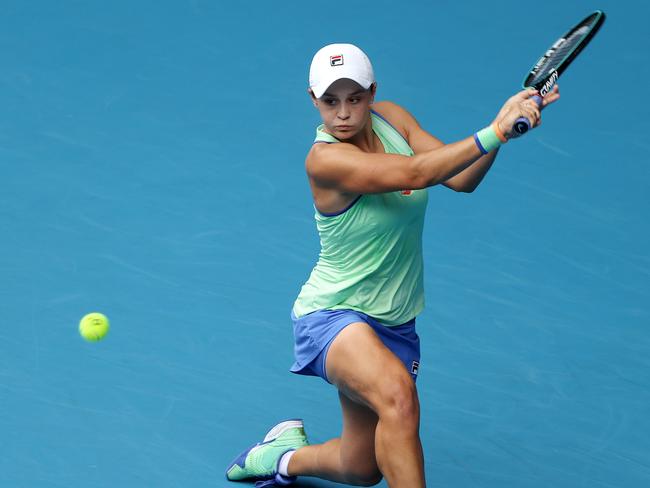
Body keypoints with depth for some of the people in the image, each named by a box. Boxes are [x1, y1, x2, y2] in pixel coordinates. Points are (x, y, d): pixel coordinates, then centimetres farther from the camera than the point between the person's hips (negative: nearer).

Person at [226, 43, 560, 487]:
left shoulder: (392, 118, -2)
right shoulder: (325, 159, -23)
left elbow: (460, 178, -11)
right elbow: (414, 173, -35)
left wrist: (505, 124, -28)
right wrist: (495, 132, -41)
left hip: (394, 324, 7)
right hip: (334, 317, -7)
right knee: (397, 393, -40)